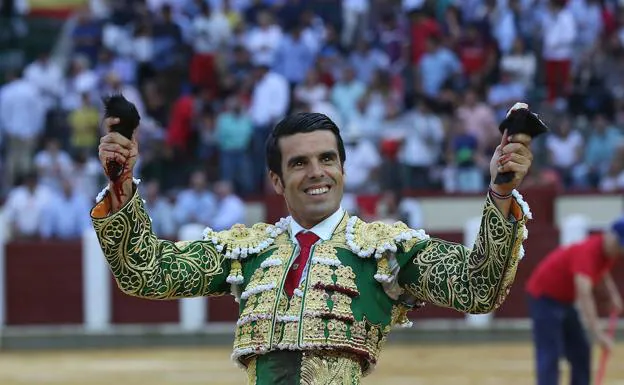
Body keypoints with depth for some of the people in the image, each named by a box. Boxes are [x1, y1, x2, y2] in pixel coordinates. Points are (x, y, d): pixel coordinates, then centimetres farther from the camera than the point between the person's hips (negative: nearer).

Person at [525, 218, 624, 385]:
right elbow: (584, 295, -46)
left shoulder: (608, 251, -4)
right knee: (550, 356, -18)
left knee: (580, 352, 12)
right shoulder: (587, 251, -33)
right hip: (545, 298, -10)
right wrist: (597, 332, -53)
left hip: (564, 300, 10)